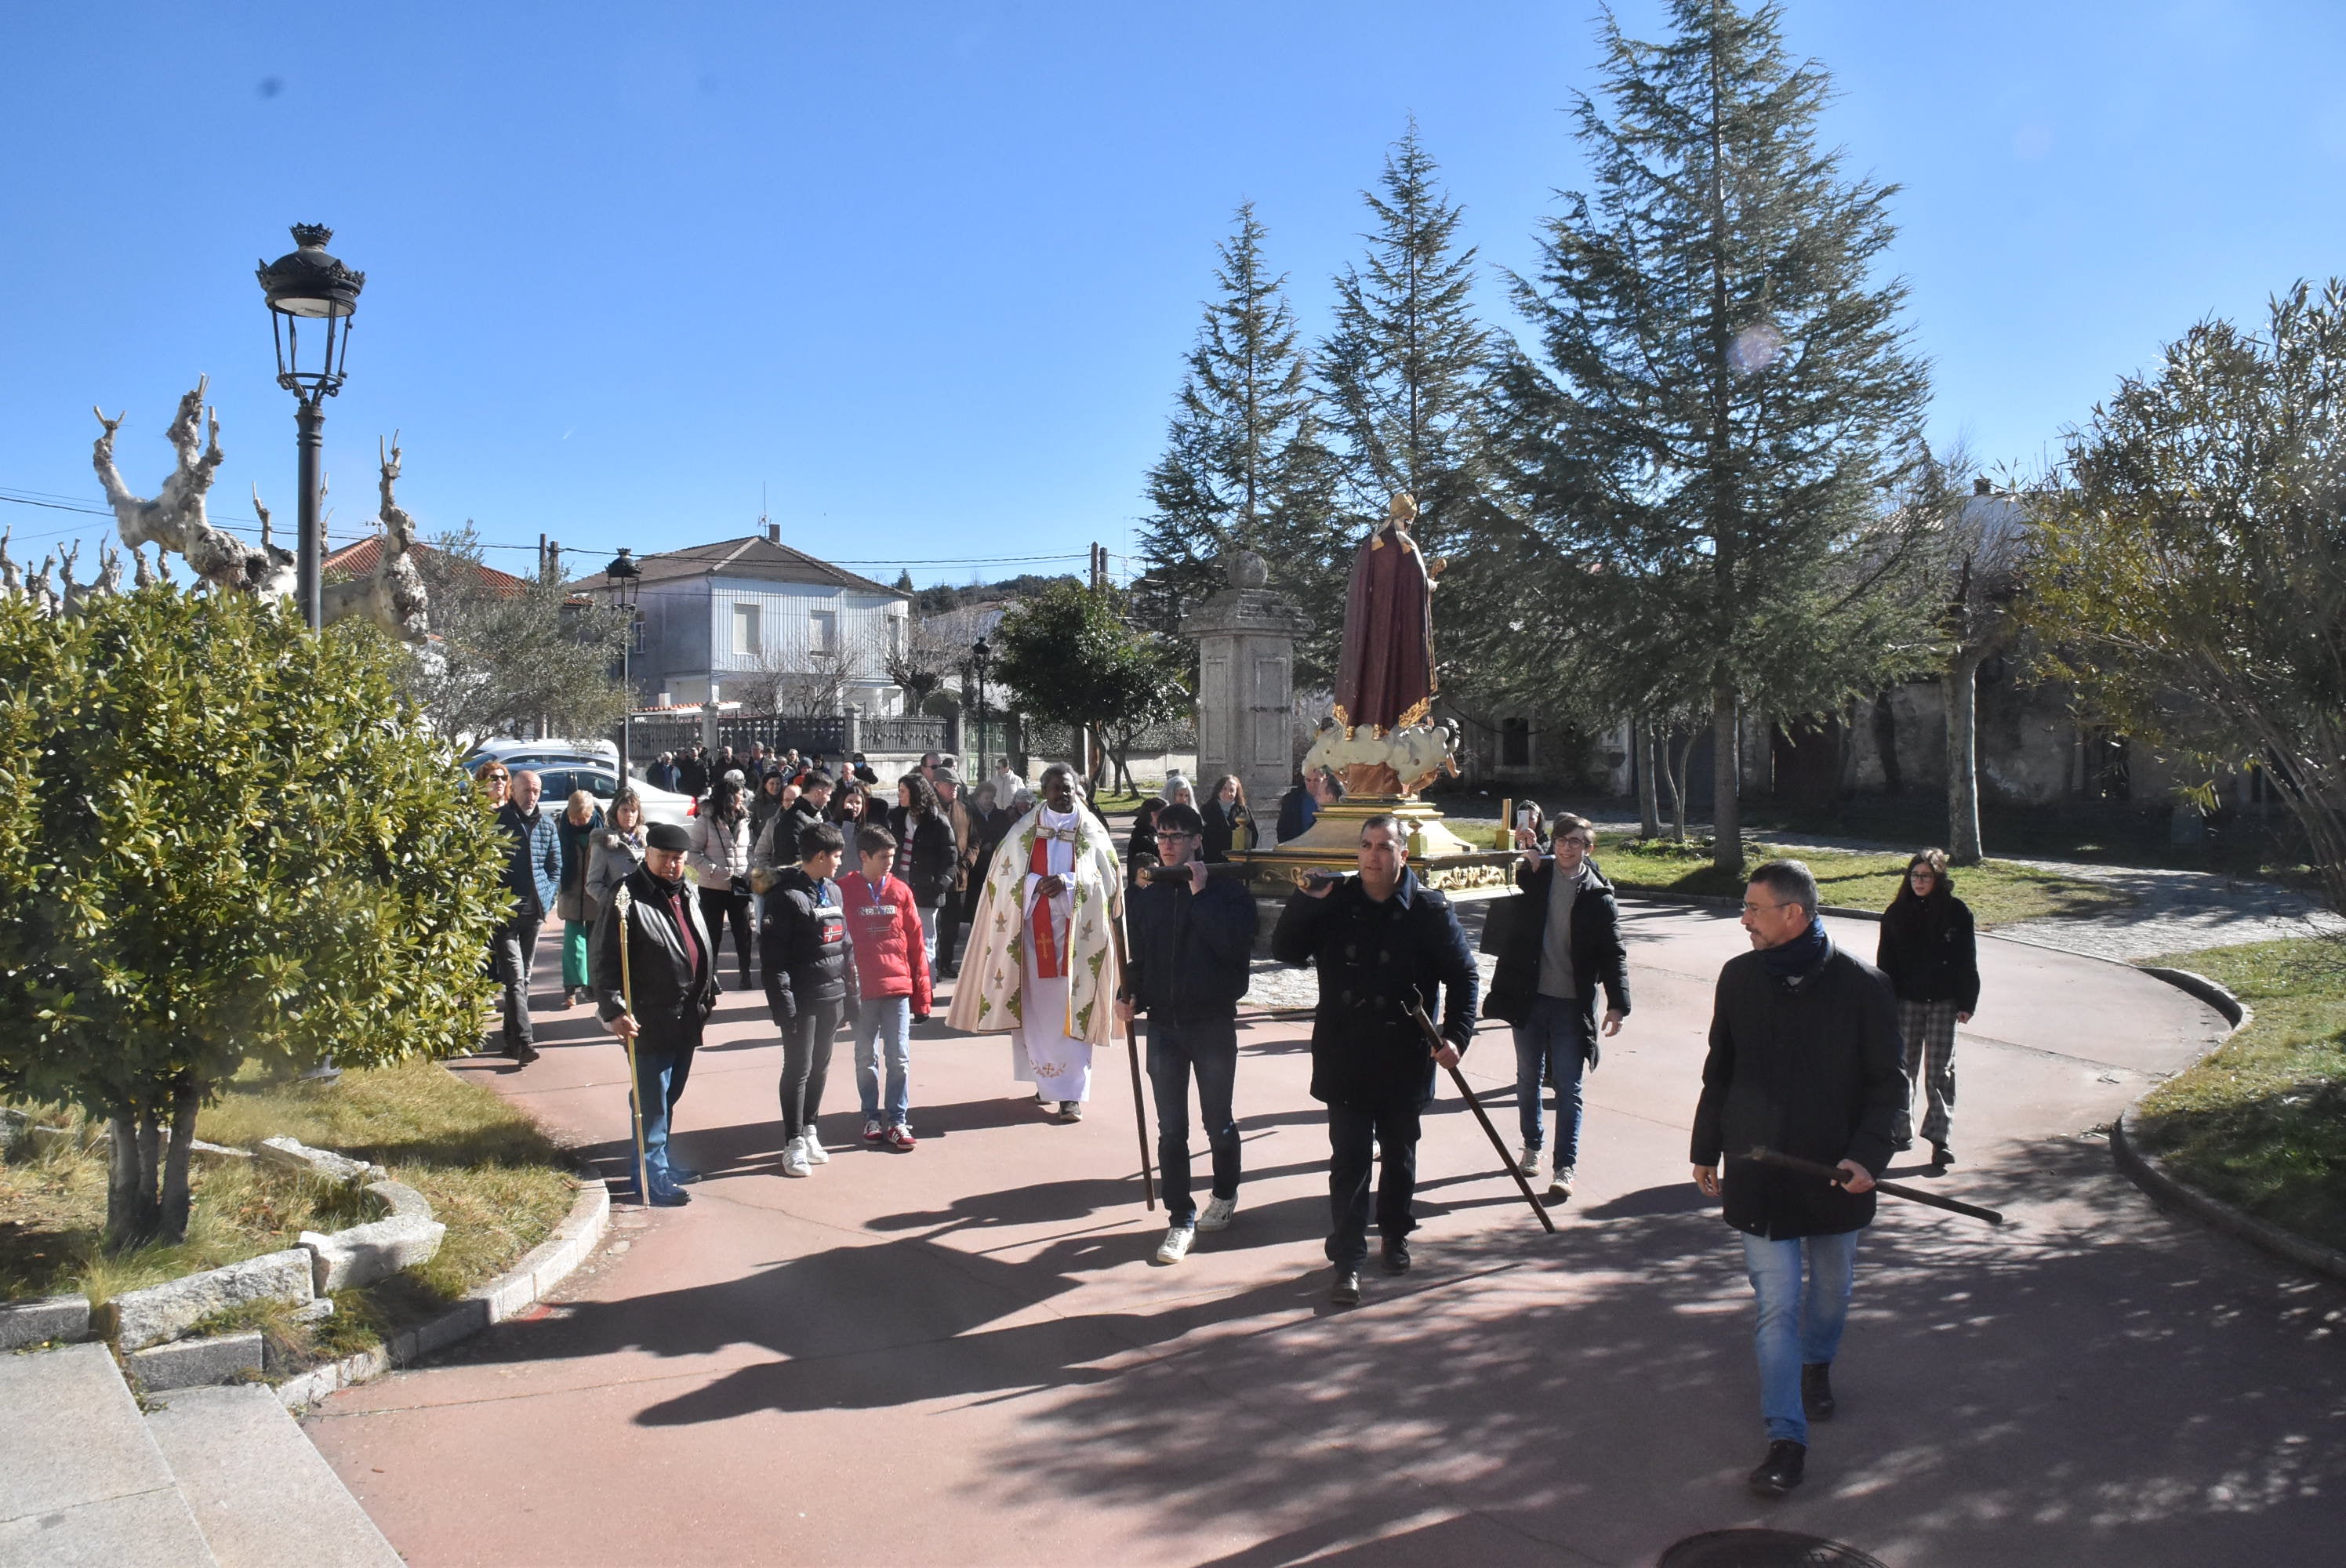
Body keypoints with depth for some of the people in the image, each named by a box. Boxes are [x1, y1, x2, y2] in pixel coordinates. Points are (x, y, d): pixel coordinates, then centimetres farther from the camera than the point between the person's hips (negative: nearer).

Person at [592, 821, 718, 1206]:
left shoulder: (687, 894, 12)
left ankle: (661, 1161, 30)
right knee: (652, 1100, -3)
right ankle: (653, 1175, 6)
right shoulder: (628, 898, -13)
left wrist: (708, 993, 22)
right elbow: (606, 961, -16)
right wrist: (614, 1010, -23)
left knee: (670, 1095, 18)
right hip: (650, 1019, -8)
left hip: (686, 1016, 8)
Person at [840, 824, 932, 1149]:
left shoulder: (900, 892, 4)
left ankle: (898, 1120, 10)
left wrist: (921, 995, 5)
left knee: (899, 1058, 2)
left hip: (897, 988, 1)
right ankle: (872, 1118, 21)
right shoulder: (844, 891, -2)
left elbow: (915, 944, 6)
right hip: (862, 990, -1)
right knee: (866, 1059, 9)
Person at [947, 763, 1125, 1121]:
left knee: (1071, 1012, -5)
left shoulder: (1092, 832, 5)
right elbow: (1005, 876, 4)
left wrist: (1069, 881, -15)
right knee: (1037, 1008, 4)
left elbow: (1109, 879, 0)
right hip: (1034, 929, 1)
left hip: (1077, 931, -1)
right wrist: (1036, 882, -14)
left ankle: (1071, 1093, -4)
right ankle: (1047, 1081, 19)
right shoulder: (1024, 830, 7)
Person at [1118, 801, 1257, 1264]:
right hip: (1163, 1022, 3)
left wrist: (1201, 894, -20)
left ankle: (1225, 1193, 36)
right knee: (1171, 1129, 4)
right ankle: (1181, 1217, 13)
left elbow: (1236, 945, -20)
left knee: (1218, 1121, 12)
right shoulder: (1145, 893, 5)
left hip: (1213, 1021, -3)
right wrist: (1128, 995, -2)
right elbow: (1135, 951, 14)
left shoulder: (1227, 889, -6)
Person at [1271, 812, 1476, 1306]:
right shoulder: (1335, 902, -1)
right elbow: (1285, 950, -3)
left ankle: (1395, 1235, 38)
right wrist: (1306, 902, -17)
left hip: (1405, 1061, 0)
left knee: (1399, 1154, 17)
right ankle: (1348, 1261, 3)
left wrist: (1456, 1034, -15)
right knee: (1348, 1161, -1)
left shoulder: (1430, 910, -6)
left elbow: (1463, 977, -3)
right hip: (1344, 1059, 0)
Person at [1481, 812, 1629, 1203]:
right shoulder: (1536, 877, 3)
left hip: (1572, 1003, -3)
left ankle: (1565, 1168, 3)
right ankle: (1532, 1145, 36)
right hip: (1530, 995, 3)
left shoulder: (1598, 896, -4)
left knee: (1568, 1086, -1)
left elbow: (1613, 953, -3)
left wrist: (1617, 1003, -13)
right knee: (1528, 1077, 16)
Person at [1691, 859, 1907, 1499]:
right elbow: (1719, 1070, 10)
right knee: (1776, 1305, -3)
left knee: (1831, 1286, 19)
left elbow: (1888, 1082, -4)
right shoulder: (1739, 977, -2)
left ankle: (1817, 1365, 49)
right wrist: (1706, 1150, 13)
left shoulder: (1861, 984, -11)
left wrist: (1867, 1155, -16)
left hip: (1835, 1173, 0)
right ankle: (1786, 1439, 4)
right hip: (1758, 1174, 1)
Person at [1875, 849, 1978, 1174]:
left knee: (1939, 1071, 0)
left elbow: (1967, 961, 1)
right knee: (1903, 1067, 7)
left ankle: (1939, 1140, 2)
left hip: (1943, 1002, -2)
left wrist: (1967, 1003, -1)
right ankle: (1901, 1131, 18)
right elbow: (1886, 961, 4)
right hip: (1907, 1001, 2)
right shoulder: (1897, 913, 2)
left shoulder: (1956, 912, -2)